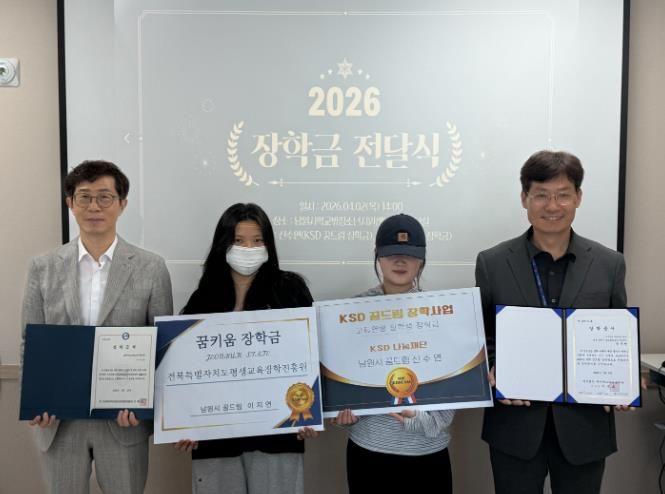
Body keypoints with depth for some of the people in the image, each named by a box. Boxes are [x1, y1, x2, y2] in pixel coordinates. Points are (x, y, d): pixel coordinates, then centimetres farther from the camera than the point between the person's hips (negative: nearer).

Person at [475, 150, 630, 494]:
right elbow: (481, 338, 4)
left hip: (584, 425, 1)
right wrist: (492, 374, -15)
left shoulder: (609, 264, 1)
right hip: (515, 425, -1)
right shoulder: (492, 263, -2)